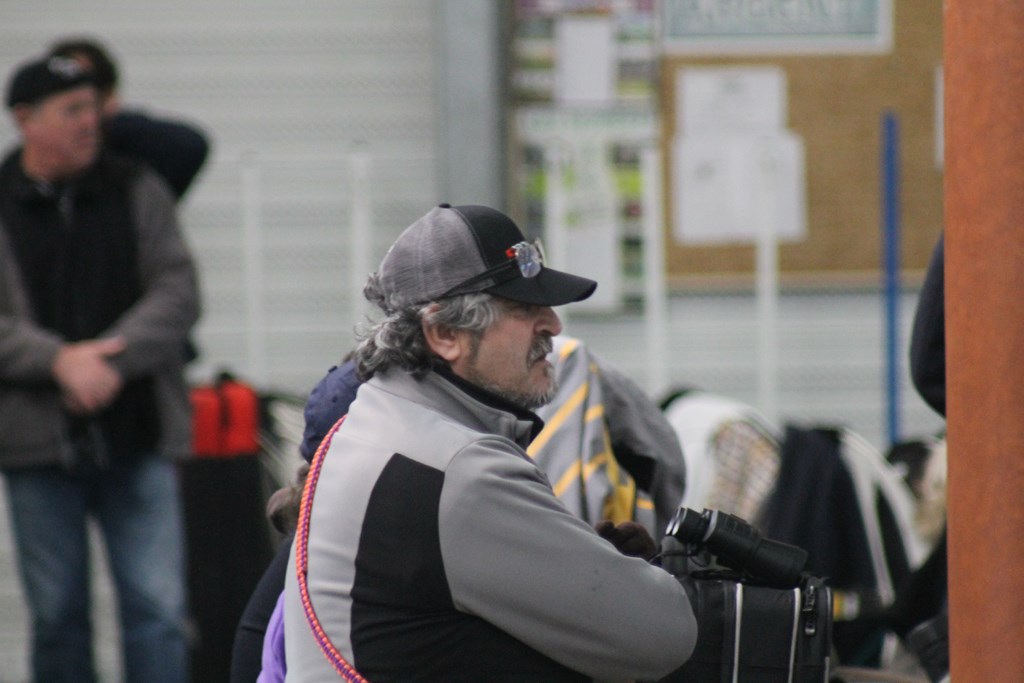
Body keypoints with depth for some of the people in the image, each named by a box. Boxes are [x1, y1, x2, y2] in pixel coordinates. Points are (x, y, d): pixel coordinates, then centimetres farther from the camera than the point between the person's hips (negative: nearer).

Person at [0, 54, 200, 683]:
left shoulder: (137, 191, 6)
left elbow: (179, 293, -2)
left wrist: (112, 359, -15)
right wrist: (57, 360, -19)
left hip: (137, 441, 1)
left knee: (158, 608, -5)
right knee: (57, 614, 7)